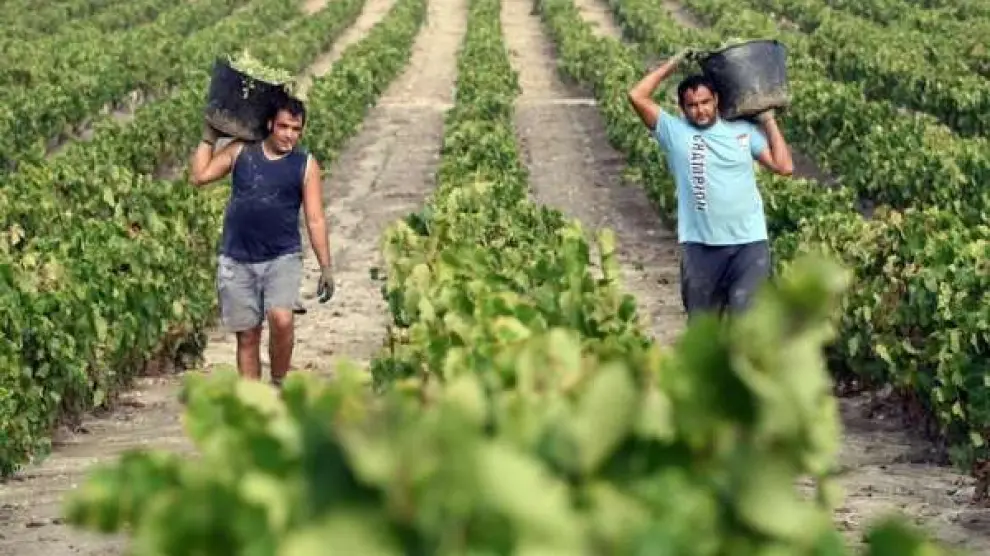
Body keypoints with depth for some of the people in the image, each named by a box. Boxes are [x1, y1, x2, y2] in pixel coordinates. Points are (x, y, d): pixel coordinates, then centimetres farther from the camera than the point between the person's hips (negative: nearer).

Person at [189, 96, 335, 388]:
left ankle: (278, 383, -3)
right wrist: (209, 136, 7)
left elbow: (315, 220, 2)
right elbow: (199, 176, 4)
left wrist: (326, 268, -3)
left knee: (281, 319, -24)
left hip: (282, 257, -2)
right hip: (237, 259, 2)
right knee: (247, 335, 4)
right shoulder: (241, 151, 6)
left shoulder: (305, 165, 3)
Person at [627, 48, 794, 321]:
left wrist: (768, 121, 4)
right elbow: (637, 96, -7)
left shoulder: (743, 130, 6)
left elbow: (784, 166, 3)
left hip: (749, 243, 0)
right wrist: (673, 63, 0)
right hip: (700, 246, 0)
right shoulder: (675, 132, 2)